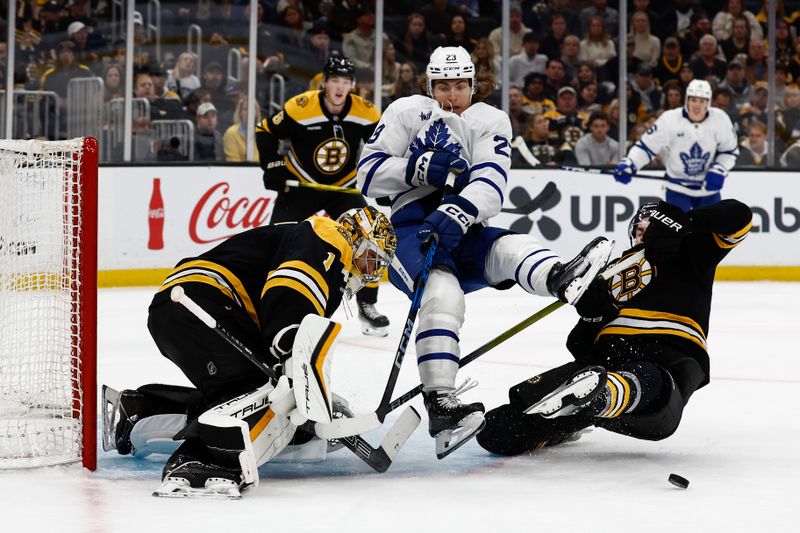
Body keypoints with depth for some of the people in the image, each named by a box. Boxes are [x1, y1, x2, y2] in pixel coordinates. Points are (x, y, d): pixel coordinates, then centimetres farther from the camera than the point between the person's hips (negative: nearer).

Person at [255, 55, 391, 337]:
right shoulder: (299, 108, -23)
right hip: (298, 186, -2)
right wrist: (272, 166, -14)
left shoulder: (366, 113, -14)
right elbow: (265, 131, -9)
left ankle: (367, 306, 4)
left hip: (343, 188, 2)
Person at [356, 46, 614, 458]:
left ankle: (560, 278, -68)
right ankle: (441, 406, -46)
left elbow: (491, 184, -10)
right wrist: (417, 167, -15)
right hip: (411, 232, -2)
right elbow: (368, 174, 2)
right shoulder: (406, 112, 8)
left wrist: (459, 212, -31)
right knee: (442, 292, -32)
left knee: (507, 249, -30)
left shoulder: (490, 122, 8)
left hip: (462, 234, 2)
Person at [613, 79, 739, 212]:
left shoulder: (720, 119, -11)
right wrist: (628, 164, -25)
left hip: (708, 187, 2)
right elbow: (646, 146, -11)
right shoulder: (669, 119, -18)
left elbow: (730, 151, 3)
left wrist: (718, 170, -13)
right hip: (678, 188, -2)